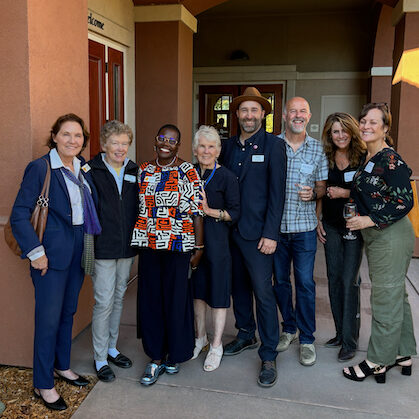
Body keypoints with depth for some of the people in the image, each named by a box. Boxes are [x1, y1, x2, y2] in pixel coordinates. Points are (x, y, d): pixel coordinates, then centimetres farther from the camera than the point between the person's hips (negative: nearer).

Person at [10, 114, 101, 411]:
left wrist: (89, 244, 9)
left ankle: (62, 366, 37)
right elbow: (19, 215, -14)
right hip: (52, 254, -6)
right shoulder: (40, 168, -13)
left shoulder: (83, 167, 6)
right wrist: (35, 252, -16)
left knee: (68, 311, 19)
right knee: (49, 318, 2)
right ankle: (43, 385, 18)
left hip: (79, 252, 7)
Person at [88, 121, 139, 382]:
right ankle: (100, 358, 15)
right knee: (104, 302, -1)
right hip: (103, 248, -5)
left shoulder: (134, 171, 7)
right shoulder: (91, 171, -7)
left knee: (119, 298, 15)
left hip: (128, 246, 5)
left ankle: (112, 348, 32)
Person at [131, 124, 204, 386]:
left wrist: (199, 248, -8)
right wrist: (139, 241, 10)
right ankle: (156, 357, 23)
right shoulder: (144, 170, 9)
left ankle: (174, 355, 25)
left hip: (178, 246, -4)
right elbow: (139, 207, 14)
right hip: (148, 246, 4)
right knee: (150, 299, 8)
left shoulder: (187, 172, -4)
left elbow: (198, 212, -5)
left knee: (176, 298, 5)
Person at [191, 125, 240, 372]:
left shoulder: (227, 177, -7)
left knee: (218, 290, 3)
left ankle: (217, 345, 19)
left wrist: (210, 211, -19)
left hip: (217, 240, -5)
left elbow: (235, 213, -10)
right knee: (197, 287, 15)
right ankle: (201, 337, 33)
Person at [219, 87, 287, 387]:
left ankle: (269, 356, 11)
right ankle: (246, 335, 35)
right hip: (229, 229, 6)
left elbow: (277, 192, -10)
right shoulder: (229, 146, 11)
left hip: (257, 233, -5)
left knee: (263, 292, -2)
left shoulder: (273, 145, -5)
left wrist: (270, 234, -14)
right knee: (239, 286, 16)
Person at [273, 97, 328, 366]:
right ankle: (289, 328, 31)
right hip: (275, 224, 1)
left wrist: (313, 193, -14)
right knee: (280, 280, 12)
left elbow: (322, 186, 9)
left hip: (305, 226, -1)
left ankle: (307, 339, 16)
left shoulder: (318, 149, 3)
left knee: (305, 283, 2)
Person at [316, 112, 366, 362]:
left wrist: (345, 193, -16)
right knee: (334, 279, 9)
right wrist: (317, 220, 8)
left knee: (349, 281, -5)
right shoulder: (325, 159, 5)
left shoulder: (363, 158, -7)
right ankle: (340, 333, 23)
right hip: (331, 226, 5)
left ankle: (350, 341, 6)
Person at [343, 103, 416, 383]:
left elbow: (405, 202, -19)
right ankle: (402, 355, 31)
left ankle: (378, 362, 13)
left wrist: (371, 220, -18)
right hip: (377, 236, 10)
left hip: (391, 236, -10)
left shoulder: (390, 160, -16)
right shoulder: (368, 158, 12)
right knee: (396, 296, 17)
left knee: (385, 298, 0)